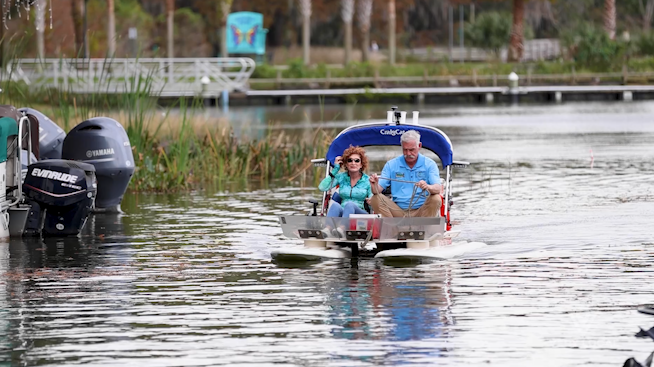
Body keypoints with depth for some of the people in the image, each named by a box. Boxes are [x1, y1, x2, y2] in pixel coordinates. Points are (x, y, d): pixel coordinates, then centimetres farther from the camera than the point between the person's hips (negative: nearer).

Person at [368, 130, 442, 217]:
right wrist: (374, 186, -24)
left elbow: (438, 189, -10)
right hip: (399, 211, 1)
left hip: (421, 210, -1)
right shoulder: (391, 165, 8)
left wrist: (428, 187, -35)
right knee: (376, 199, -21)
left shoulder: (429, 164, 3)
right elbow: (379, 189, 2)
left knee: (436, 199, -30)